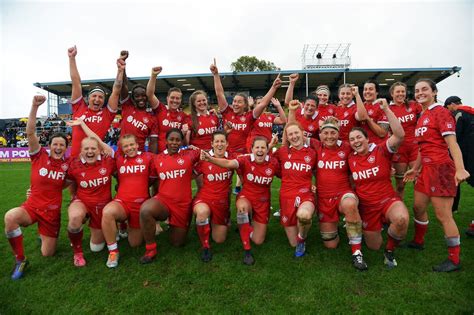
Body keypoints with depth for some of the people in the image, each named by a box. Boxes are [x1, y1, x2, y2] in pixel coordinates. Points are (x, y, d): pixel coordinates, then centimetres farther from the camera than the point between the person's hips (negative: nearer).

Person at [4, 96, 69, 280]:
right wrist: (35, 106, -27)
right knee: (10, 217, -36)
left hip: (52, 211, 1)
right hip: (31, 207, -1)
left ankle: (44, 235, 43)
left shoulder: (68, 164, -6)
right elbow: (30, 133, -19)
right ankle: (20, 260, -15)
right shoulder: (39, 156, -8)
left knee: (48, 254, 6)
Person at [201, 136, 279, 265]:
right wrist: (210, 159, -55)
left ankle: (247, 226, 40)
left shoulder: (273, 163, -11)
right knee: (242, 206, -41)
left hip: (263, 201, 2)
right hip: (246, 197, -2)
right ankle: (247, 250, -24)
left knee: (258, 241, 3)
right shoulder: (245, 160, -18)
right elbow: (229, 163, -37)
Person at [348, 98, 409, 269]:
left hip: (388, 200, -3)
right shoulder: (350, 158, 0)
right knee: (374, 247, 11)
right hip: (366, 207, 3)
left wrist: (386, 109, -28)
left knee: (401, 219, -38)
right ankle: (378, 227, 46)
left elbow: (399, 135, -28)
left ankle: (389, 251, -7)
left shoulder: (381, 150, -11)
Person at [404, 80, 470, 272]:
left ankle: (454, 260, 12)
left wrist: (460, 168, -27)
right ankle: (418, 241, 39)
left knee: (443, 215, -3)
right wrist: (415, 169, 22)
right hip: (427, 168, 9)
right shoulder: (422, 117, 15)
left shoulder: (440, 112, -9)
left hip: (441, 167, -9)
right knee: (418, 207, 19)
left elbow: (451, 142, -18)